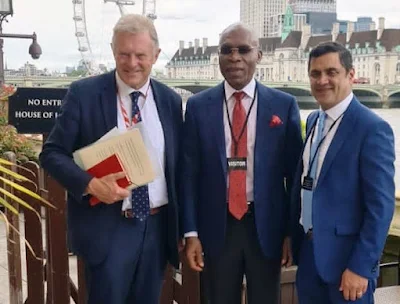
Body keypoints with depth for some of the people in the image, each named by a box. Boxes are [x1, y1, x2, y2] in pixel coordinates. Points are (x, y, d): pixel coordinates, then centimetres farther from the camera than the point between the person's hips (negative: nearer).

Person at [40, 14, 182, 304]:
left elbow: (177, 163, 10)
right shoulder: (83, 93, -7)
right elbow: (52, 153, -5)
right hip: (108, 226, -3)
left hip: (159, 225, 4)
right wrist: (90, 183, -23)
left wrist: (183, 227, 9)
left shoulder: (170, 99, 4)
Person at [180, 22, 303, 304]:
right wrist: (191, 231, -4)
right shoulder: (198, 106, -1)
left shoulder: (284, 105, -2)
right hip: (217, 225, 1)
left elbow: (294, 172, 0)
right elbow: (189, 172, -1)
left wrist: (293, 231, 0)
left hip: (267, 225, 0)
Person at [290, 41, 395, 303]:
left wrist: (360, 267, -18)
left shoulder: (372, 128, -16)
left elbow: (381, 206, -17)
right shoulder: (313, 120, 7)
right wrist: (293, 236, 13)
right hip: (308, 251, 7)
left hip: (347, 256, -6)